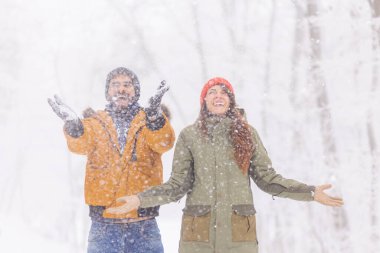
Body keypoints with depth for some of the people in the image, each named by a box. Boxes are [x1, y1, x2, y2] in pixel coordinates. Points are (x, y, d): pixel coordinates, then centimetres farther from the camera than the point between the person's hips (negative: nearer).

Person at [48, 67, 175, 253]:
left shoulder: (152, 122, 7)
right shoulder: (95, 123, 8)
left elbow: (163, 143, -13)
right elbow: (81, 144, -12)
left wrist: (154, 114, -33)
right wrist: (72, 125, -34)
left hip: (143, 224, 0)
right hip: (104, 223, 0)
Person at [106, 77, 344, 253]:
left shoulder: (247, 134, 8)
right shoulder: (190, 135, 5)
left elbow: (267, 178, 8)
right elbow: (178, 184, 3)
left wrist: (310, 192, 1)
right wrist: (140, 199, -10)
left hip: (239, 230, 1)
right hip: (199, 231, -1)